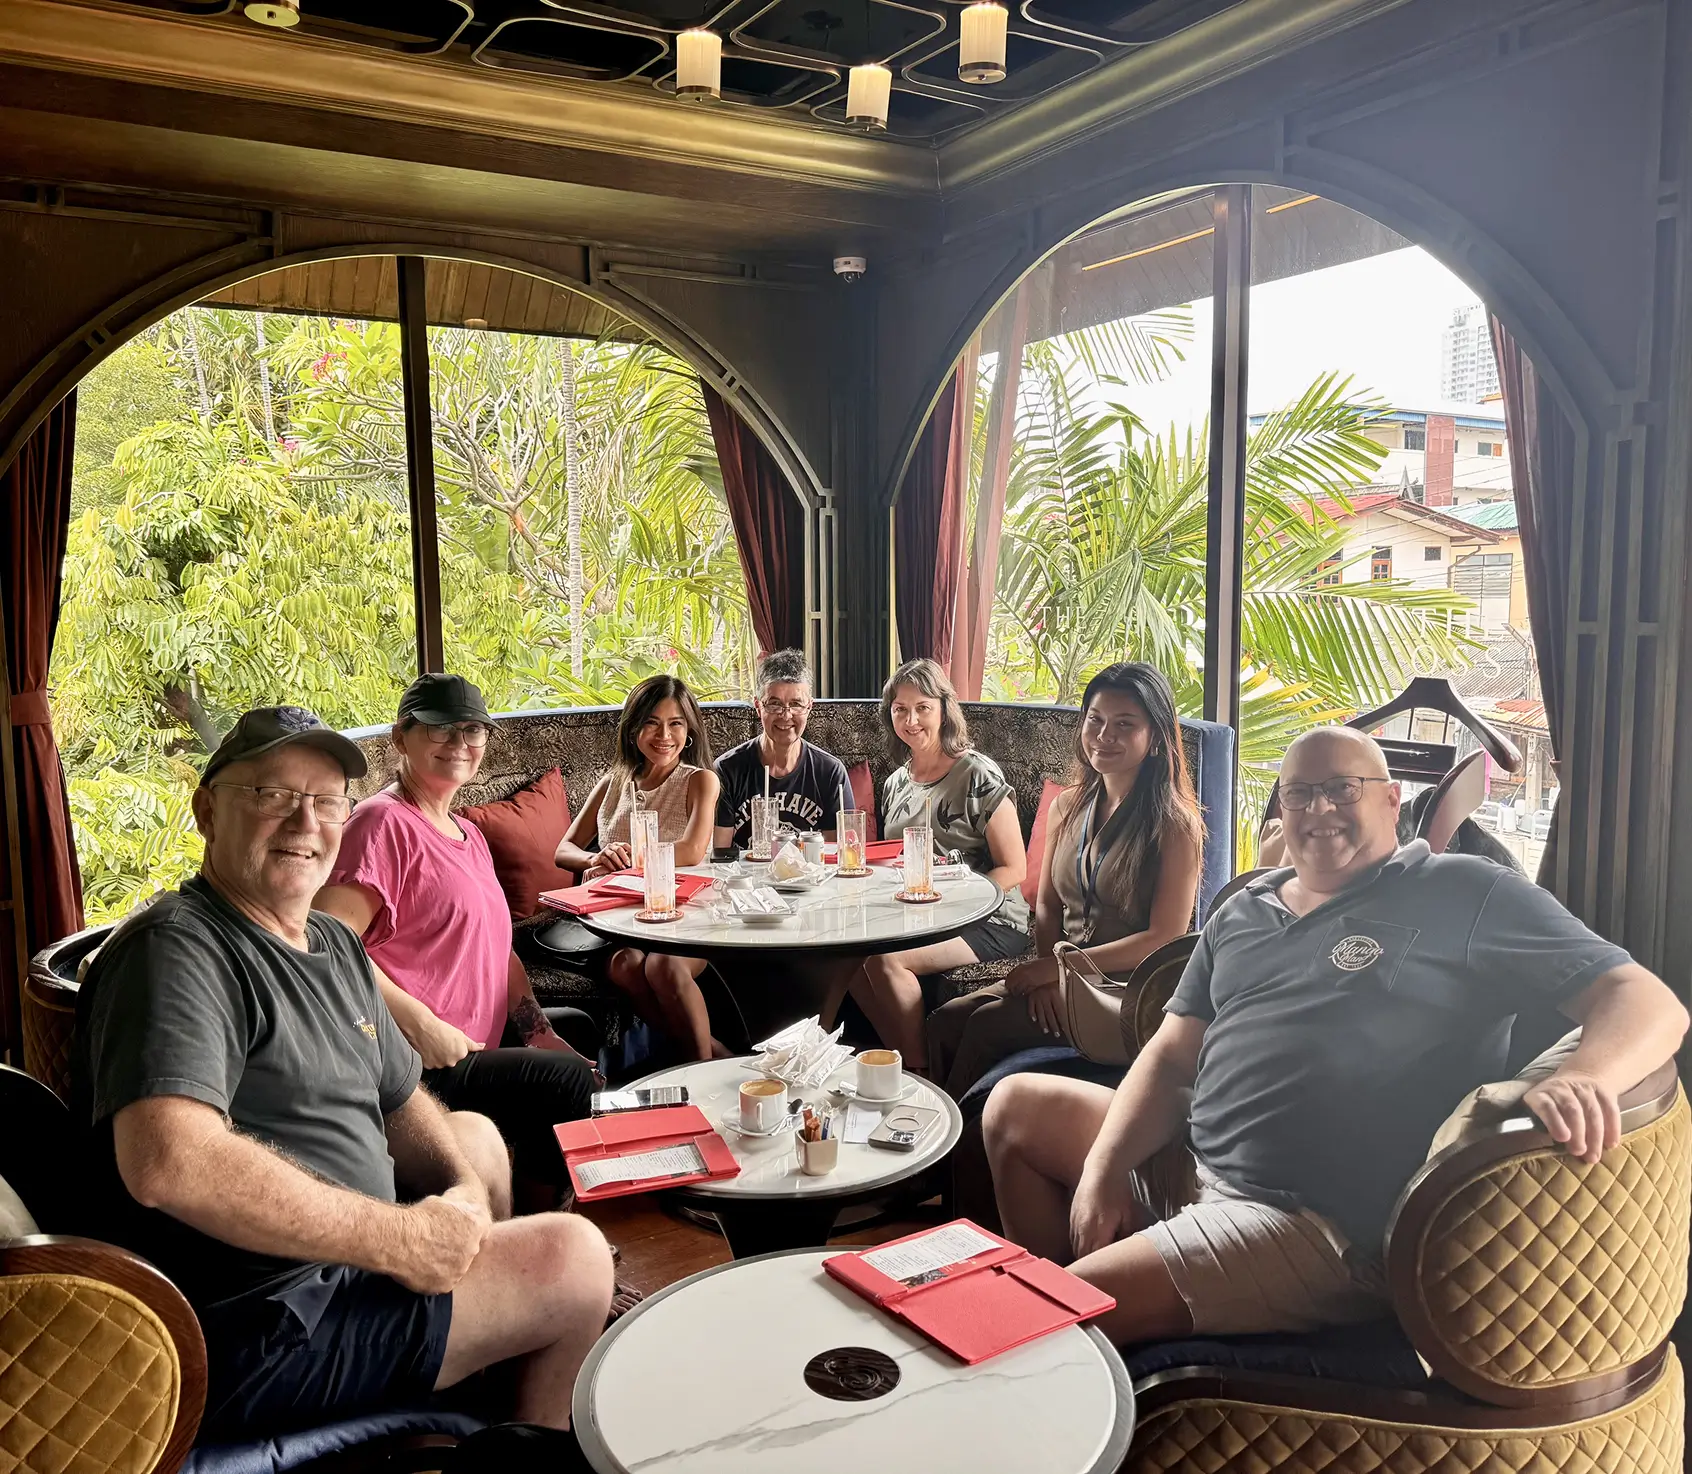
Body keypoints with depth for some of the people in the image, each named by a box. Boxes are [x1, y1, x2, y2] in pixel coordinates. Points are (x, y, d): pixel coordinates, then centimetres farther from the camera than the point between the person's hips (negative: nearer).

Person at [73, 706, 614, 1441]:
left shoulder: (333, 944, 10)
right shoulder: (177, 949, -21)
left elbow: (400, 1104, 18)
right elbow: (167, 1161, -36)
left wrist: (463, 1187, -4)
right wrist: (398, 1239, -28)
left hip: (339, 1256, 10)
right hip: (251, 1340, -10)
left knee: (475, 1133, 28)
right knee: (575, 1258, -14)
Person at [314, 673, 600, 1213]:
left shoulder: (469, 836, 18)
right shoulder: (383, 821, -12)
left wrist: (538, 1029, 5)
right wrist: (420, 1025, -24)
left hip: (477, 1042, 11)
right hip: (416, 1064, -11)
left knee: (580, 1029, 23)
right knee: (568, 1081, -21)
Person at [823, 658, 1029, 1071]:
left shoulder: (979, 777, -9)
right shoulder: (896, 783, 12)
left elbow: (1013, 869, -10)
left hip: (988, 924, -7)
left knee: (884, 958, -29)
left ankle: (921, 1073, -10)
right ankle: (901, 1058, -6)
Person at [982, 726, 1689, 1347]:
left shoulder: (1465, 895, -3)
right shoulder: (1242, 914, 15)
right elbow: (1171, 1054, 12)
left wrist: (1582, 1080, -33)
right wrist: (1104, 1168, -3)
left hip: (1322, 1224, -8)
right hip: (1191, 1156, 8)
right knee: (1015, 1105, 13)